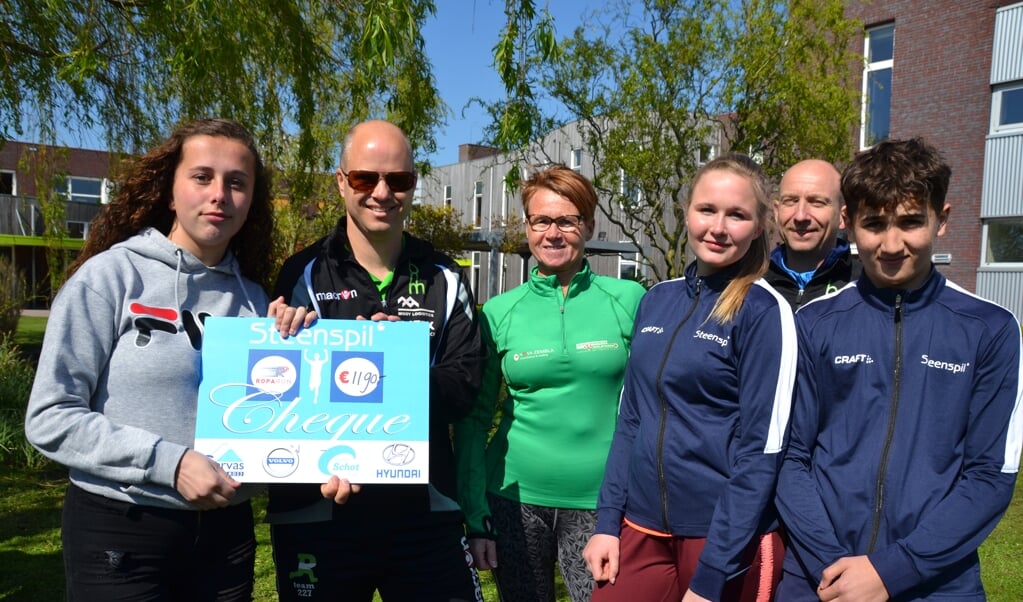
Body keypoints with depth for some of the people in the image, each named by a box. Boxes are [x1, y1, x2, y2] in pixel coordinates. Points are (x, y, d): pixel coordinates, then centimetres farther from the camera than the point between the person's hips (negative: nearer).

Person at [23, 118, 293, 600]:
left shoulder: (253, 297, 3)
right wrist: (169, 462, -19)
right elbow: (50, 417, -11)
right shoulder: (109, 275, -8)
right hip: (119, 532, -4)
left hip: (226, 529, 4)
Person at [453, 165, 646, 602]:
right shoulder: (499, 312, -1)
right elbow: (473, 419, 2)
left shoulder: (629, 300, -3)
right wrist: (475, 517, -1)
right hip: (515, 498, 1)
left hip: (601, 501, -1)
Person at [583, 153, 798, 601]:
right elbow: (630, 419, 8)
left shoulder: (763, 310, -11)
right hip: (641, 525, 5)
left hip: (726, 539, -4)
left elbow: (760, 450, -14)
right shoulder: (657, 299, 4)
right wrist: (607, 519, 4)